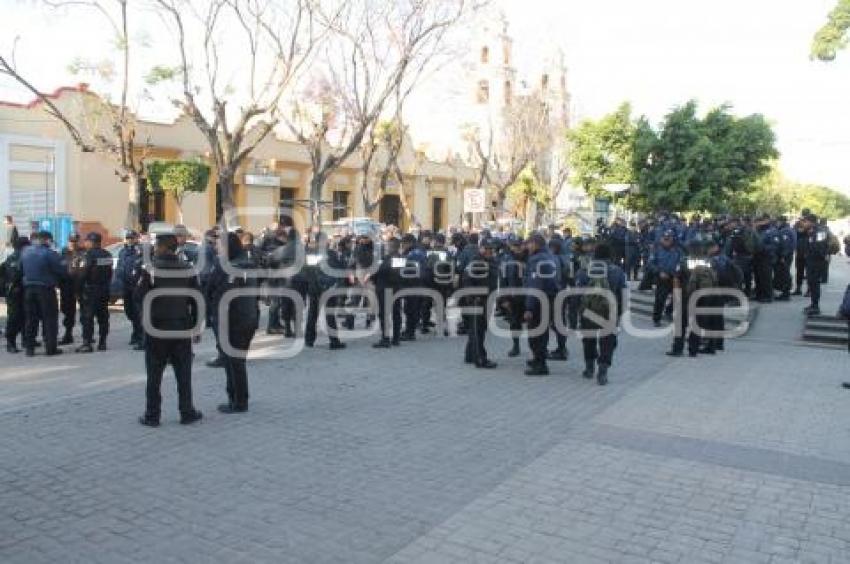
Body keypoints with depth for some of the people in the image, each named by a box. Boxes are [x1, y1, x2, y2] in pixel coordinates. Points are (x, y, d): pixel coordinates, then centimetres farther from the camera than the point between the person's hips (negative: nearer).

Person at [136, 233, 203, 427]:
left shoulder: (151, 269, -10)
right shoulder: (187, 269, -1)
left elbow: (139, 295, -11)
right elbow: (195, 299, 2)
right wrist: (195, 324, 9)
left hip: (157, 327, -2)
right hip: (182, 327, 2)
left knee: (154, 374, 6)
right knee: (183, 373, 9)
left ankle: (152, 415, 9)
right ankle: (187, 412, 13)